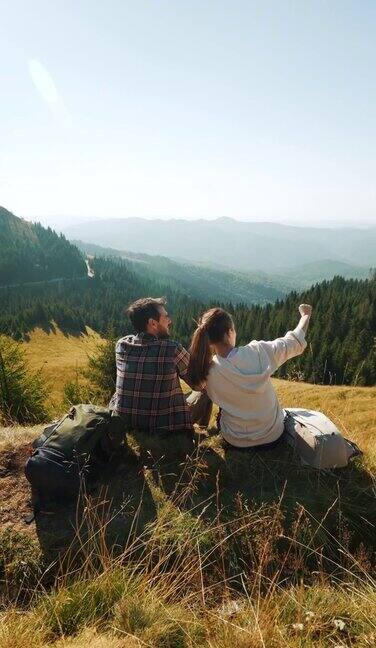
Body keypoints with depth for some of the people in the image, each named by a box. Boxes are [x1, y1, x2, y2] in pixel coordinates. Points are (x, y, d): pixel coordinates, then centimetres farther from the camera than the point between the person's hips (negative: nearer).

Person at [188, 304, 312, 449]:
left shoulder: (209, 370, -22)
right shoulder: (258, 351, -24)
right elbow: (295, 342, -7)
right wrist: (306, 315, 12)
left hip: (236, 442, 0)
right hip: (272, 437, 0)